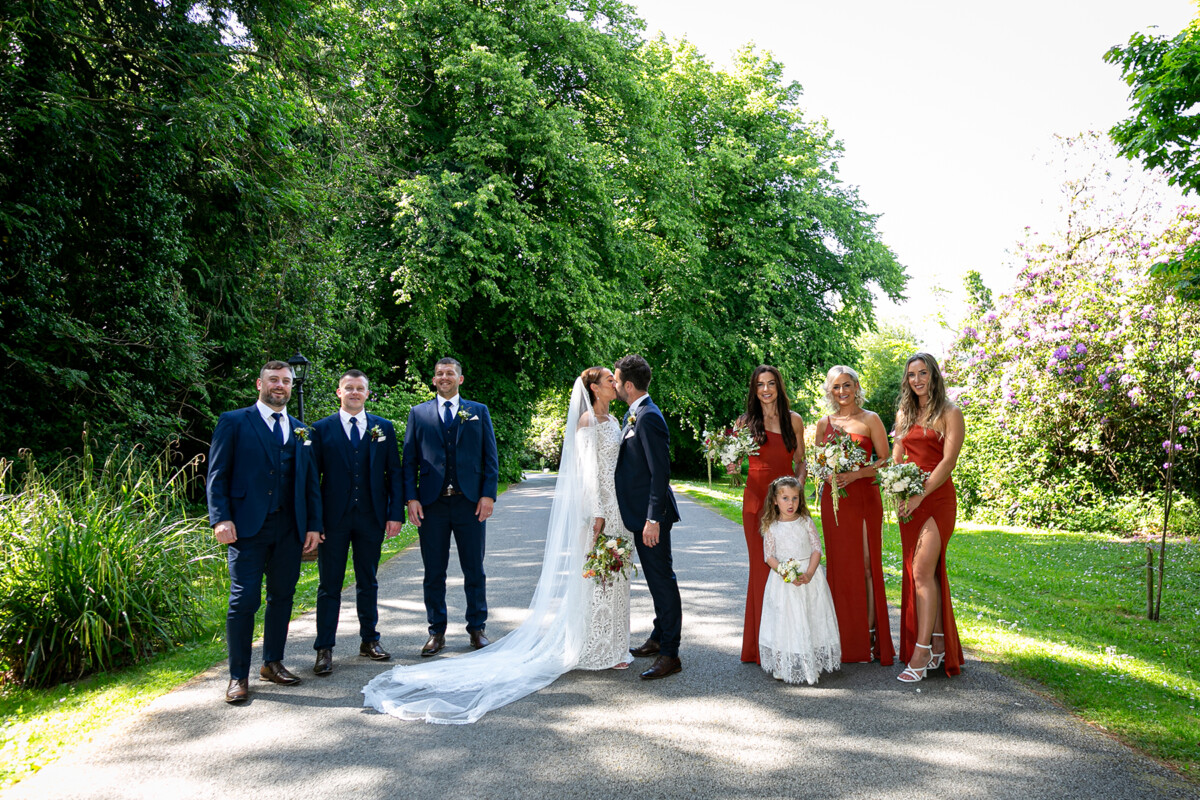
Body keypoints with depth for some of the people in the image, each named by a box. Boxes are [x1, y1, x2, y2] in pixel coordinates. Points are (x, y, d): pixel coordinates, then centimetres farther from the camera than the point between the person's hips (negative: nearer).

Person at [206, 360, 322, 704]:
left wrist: (314, 525, 7)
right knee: (243, 601, -4)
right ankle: (238, 676, 8)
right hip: (247, 528, -4)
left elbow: (310, 483, 15)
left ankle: (273, 663, 25)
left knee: (282, 597, 11)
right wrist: (221, 519, -13)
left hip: (289, 530, 4)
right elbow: (216, 476, -2)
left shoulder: (300, 431, 15)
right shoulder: (234, 422, 3)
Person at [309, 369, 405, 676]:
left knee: (368, 582, 13)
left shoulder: (383, 428, 7)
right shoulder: (322, 429, 2)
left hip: (371, 518, 2)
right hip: (333, 518, -2)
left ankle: (369, 640, 25)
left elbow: (395, 473, 6)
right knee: (330, 585, 3)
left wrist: (395, 513, -3)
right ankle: (324, 649, 10)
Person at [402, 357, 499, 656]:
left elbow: (490, 457, 5)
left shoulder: (479, 412, 9)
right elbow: (410, 459, 6)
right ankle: (436, 632, 18)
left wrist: (488, 494, -5)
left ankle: (477, 629, 20)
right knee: (434, 572, 7)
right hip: (431, 503, 1)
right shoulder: (418, 413, 10)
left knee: (474, 570, 7)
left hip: (470, 502, 0)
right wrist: (411, 498, -5)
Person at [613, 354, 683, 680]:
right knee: (656, 579, 19)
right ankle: (659, 638, 33)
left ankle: (669, 654, 4)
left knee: (662, 579, -3)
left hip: (651, 515, -10)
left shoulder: (648, 418, -19)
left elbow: (661, 472, -23)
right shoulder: (634, 415, 12)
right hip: (641, 512, 10)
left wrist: (653, 519, -24)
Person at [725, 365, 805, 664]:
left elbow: (800, 462, 13)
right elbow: (735, 460, 8)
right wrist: (732, 466, -14)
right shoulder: (746, 421, 6)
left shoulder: (794, 420, 10)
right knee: (762, 567, -3)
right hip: (756, 497, -1)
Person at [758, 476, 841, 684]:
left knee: (812, 618, 4)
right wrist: (784, 572, -18)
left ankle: (813, 663, 14)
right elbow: (769, 556, -3)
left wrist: (809, 573, -15)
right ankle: (785, 665, 8)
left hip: (809, 577, 1)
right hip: (783, 580, -1)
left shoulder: (806, 522, 2)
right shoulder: (771, 527, 0)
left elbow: (817, 549, -1)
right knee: (785, 619, 0)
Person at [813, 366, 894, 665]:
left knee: (865, 565, -3)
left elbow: (885, 461, -2)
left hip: (864, 498, -3)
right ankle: (844, 638, 12)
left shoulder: (870, 419, 1)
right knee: (838, 564, 4)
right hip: (832, 499, 3)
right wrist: (826, 474, -5)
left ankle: (869, 635, 4)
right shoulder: (824, 423, 11)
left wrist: (856, 474, -15)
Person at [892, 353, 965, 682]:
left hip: (936, 498, -6)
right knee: (922, 572, 7)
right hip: (908, 501, 6)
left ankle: (920, 654, -10)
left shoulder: (949, 414, -2)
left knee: (922, 571, -13)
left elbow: (948, 461, -11)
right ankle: (938, 646, 16)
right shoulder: (904, 414, 16)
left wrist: (920, 495, -18)